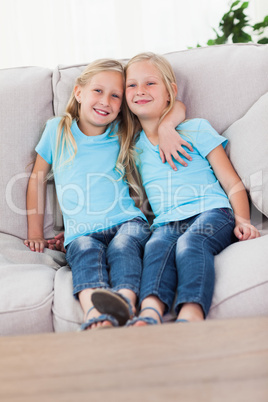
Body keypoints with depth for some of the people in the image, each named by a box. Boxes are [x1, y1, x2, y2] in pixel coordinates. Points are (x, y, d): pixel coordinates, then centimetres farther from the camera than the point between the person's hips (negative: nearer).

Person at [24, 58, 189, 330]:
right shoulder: (57, 130, 12)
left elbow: (177, 108, 20)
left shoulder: (123, 132, 13)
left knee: (123, 246, -33)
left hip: (127, 222, 1)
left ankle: (124, 304, -58)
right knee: (87, 251, -34)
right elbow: (38, 178, 20)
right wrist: (35, 233, 19)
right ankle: (94, 316, -58)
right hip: (81, 232, 0)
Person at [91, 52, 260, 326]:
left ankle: (190, 316, -55)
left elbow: (233, 184, 10)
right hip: (165, 223, 2)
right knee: (156, 246, -32)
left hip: (211, 212, -2)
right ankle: (149, 315, -56)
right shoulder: (133, 146, 24)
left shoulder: (196, 129, 14)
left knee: (190, 243, -35)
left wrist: (242, 220, -9)